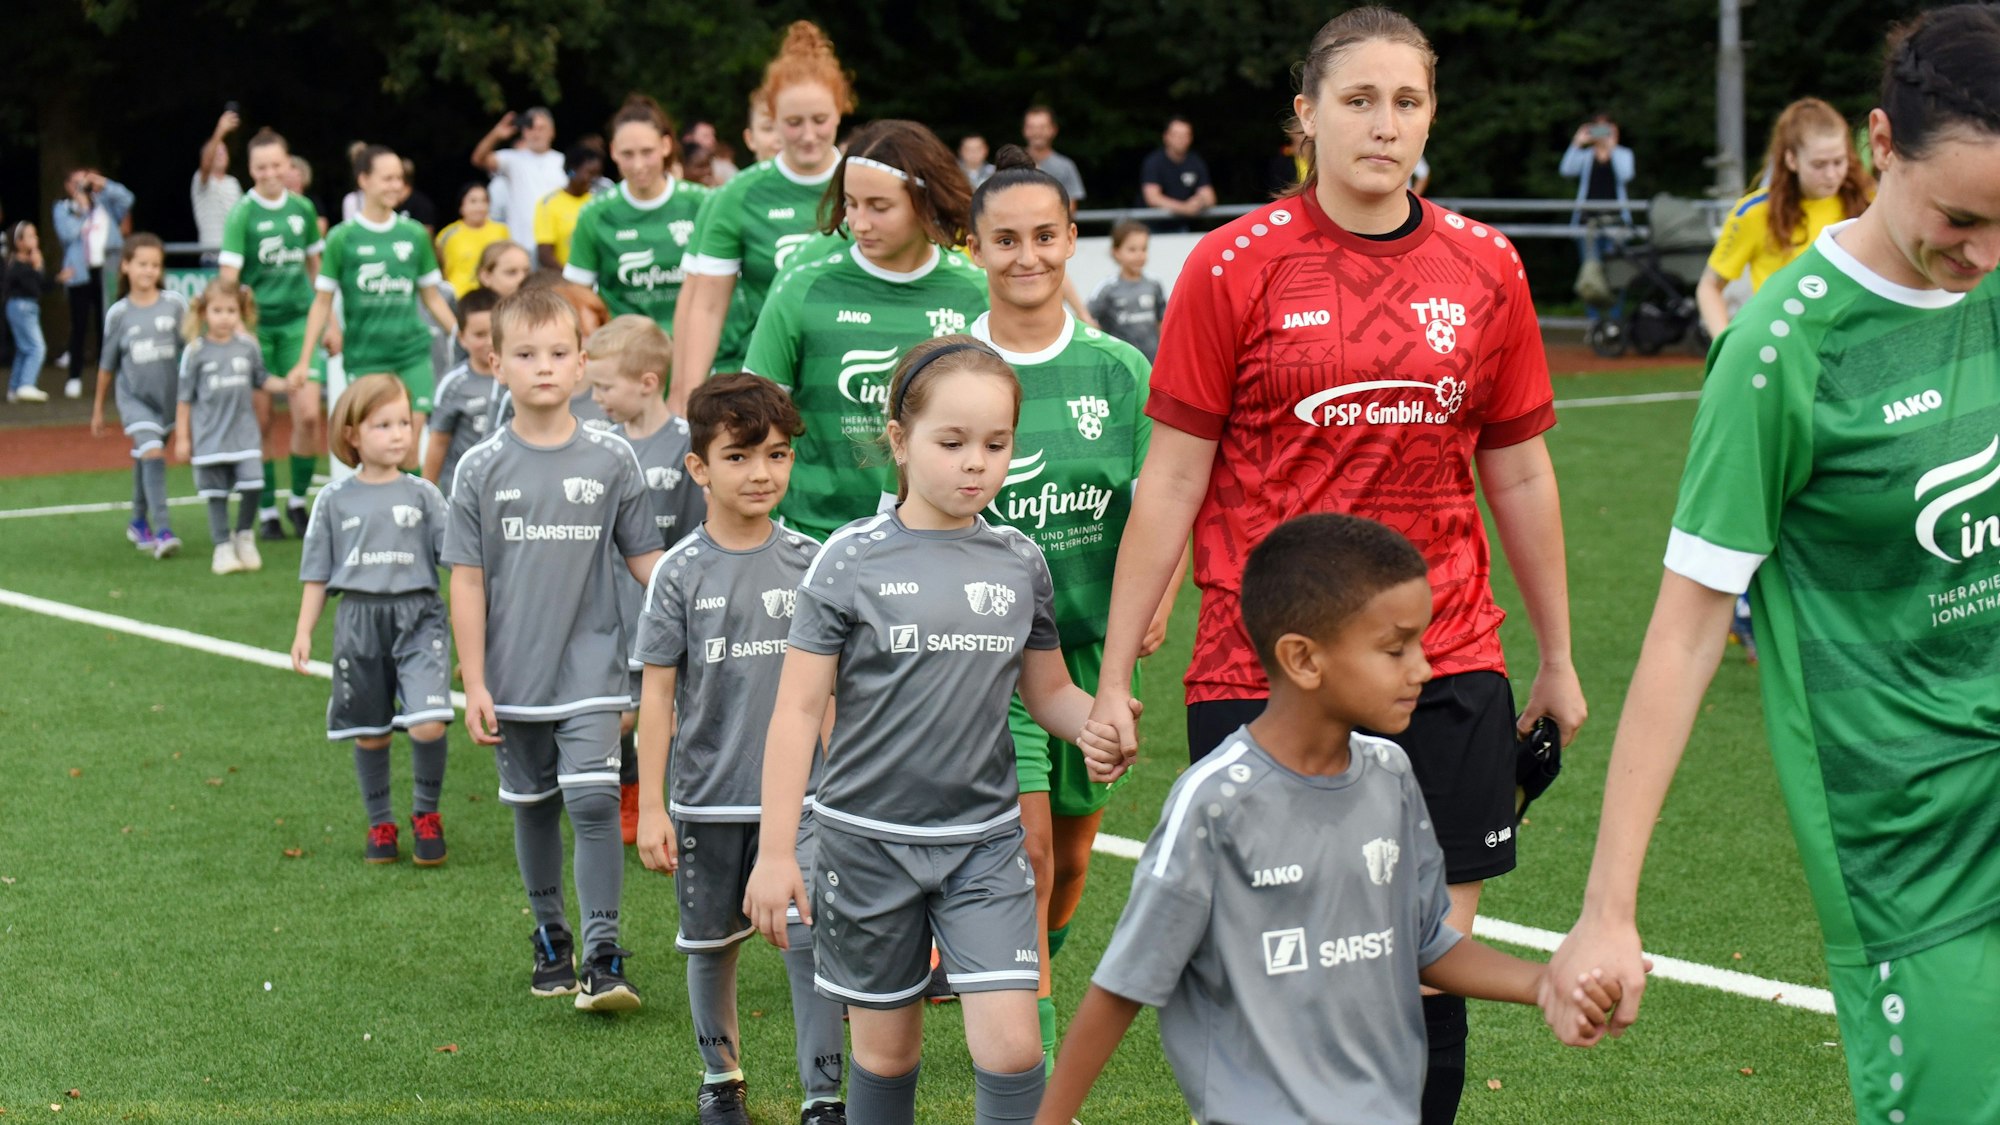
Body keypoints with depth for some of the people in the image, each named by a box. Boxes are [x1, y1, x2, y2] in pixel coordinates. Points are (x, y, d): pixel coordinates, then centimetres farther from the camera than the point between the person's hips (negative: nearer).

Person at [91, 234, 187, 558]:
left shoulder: (175, 304, -4)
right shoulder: (118, 314, -3)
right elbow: (108, 364, 7)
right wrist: (98, 408, 13)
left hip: (169, 396, 2)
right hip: (134, 396, -2)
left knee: (146, 459, 15)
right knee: (152, 452, -19)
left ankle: (139, 523, 35)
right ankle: (162, 530, -24)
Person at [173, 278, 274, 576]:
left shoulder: (247, 346, 2)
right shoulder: (195, 352, -5)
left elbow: (261, 381, 15)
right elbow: (185, 398, 0)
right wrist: (182, 438, 0)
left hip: (243, 431, 1)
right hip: (209, 436, -1)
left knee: (251, 484, -12)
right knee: (216, 493, 5)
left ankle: (244, 536, 10)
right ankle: (223, 546, 16)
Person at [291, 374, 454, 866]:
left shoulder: (422, 494, 4)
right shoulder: (335, 500, 6)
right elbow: (317, 571, 11)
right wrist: (303, 631, 7)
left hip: (417, 615, -1)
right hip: (360, 619, 1)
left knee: (427, 724, -15)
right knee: (370, 733, 8)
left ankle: (427, 814, 8)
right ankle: (380, 823, 26)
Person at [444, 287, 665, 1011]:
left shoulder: (611, 460, -1)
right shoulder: (482, 469, -1)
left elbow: (645, 558, 5)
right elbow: (467, 581, 0)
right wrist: (474, 685, -3)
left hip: (590, 670, -1)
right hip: (513, 677, 2)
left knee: (594, 802, -13)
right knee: (533, 809, 14)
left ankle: (603, 956, -10)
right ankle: (550, 939, 31)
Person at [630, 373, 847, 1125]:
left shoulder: (808, 563, 0)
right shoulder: (681, 573, -5)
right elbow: (657, 695, -3)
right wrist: (651, 807, -5)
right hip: (708, 800, 0)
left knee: (811, 941, -10)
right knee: (712, 945, 14)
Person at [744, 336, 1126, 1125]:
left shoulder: (1020, 563, 3)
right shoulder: (852, 561, -7)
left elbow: (1047, 690, 13)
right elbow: (798, 710, -5)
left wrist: (1095, 724, -10)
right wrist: (775, 851, -9)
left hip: (985, 838, 2)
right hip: (870, 838, -2)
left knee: (1011, 1042, -10)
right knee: (886, 1050, 9)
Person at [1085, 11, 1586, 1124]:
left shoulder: (1485, 268, 5)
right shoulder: (1237, 266, -4)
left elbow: (1520, 476, 13)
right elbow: (1172, 480, -1)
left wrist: (1559, 659, 18)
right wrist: (1114, 671, -1)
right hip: (1260, 673, -3)